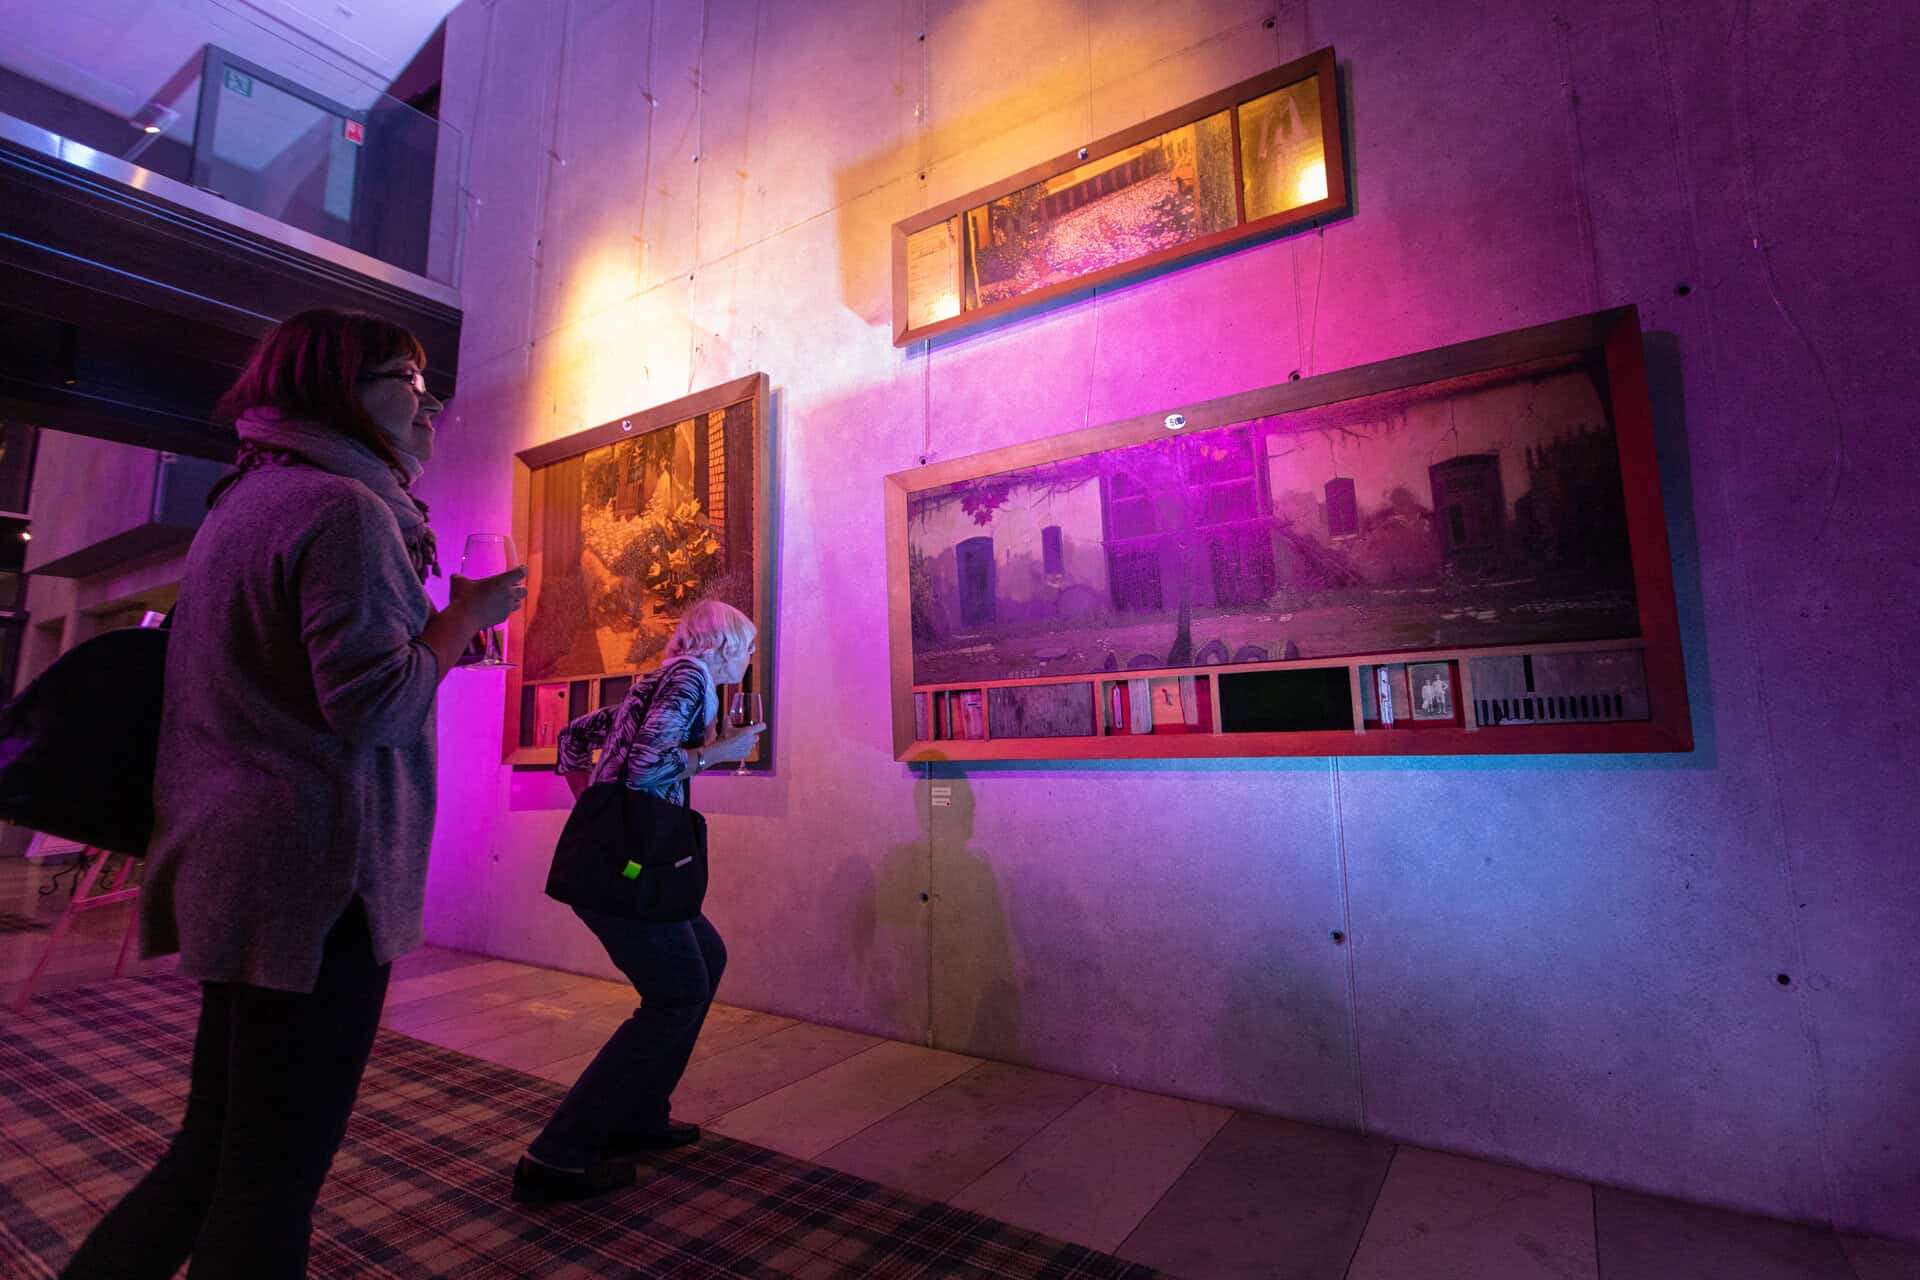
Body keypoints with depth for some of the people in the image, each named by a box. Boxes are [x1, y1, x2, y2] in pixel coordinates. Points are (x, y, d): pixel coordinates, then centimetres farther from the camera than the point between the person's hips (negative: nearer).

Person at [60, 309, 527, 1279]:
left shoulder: (244, 500, 18)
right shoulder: (346, 506, -14)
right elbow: (372, 700, -22)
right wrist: (467, 615, -7)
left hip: (236, 867, 10)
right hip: (313, 873, -10)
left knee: (218, 1152, 21)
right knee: (273, 1176, 4)